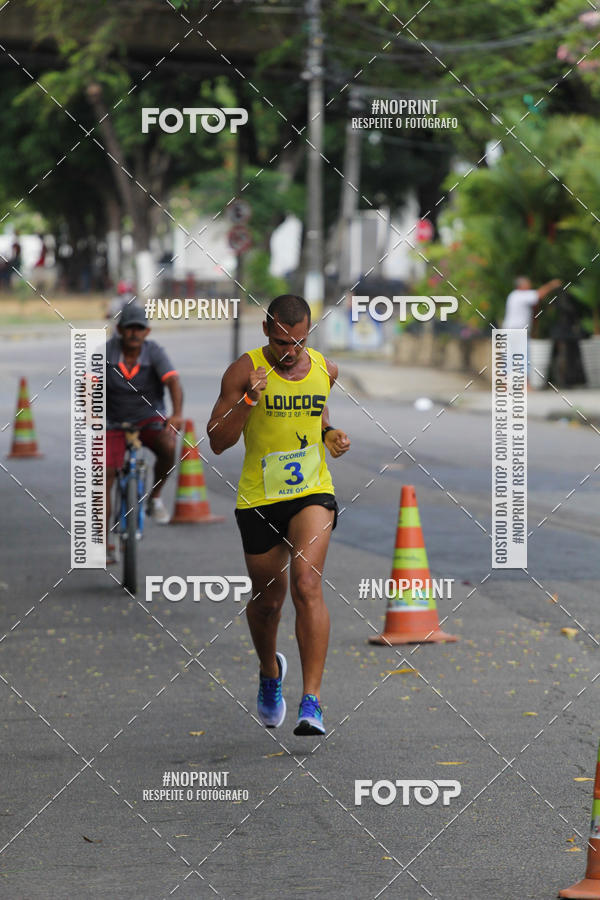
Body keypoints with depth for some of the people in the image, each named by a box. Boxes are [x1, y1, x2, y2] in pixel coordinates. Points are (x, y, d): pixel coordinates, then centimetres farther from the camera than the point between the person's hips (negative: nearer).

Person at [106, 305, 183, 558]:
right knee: (103, 479, -9)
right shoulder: (107, 351, -13)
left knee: (168, 447, -32)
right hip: (115, 423, 1)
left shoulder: (154, 352, -14)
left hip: (150, 419, -1)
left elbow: (173, 381, -28)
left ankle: (155, 497, -5)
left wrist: (177, 414, -45)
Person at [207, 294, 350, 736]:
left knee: (306, 582, -21)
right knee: (267, 599, 12)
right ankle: (270, 673, 45)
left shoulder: (325, 369, 3)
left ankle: (312, 701, -22)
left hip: (313, 491, 0)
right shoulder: (244, 371, -9)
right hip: (259, 498, 0)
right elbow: (218, 441, -11)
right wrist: (249, 400, -24)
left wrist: (331, 435, 5)